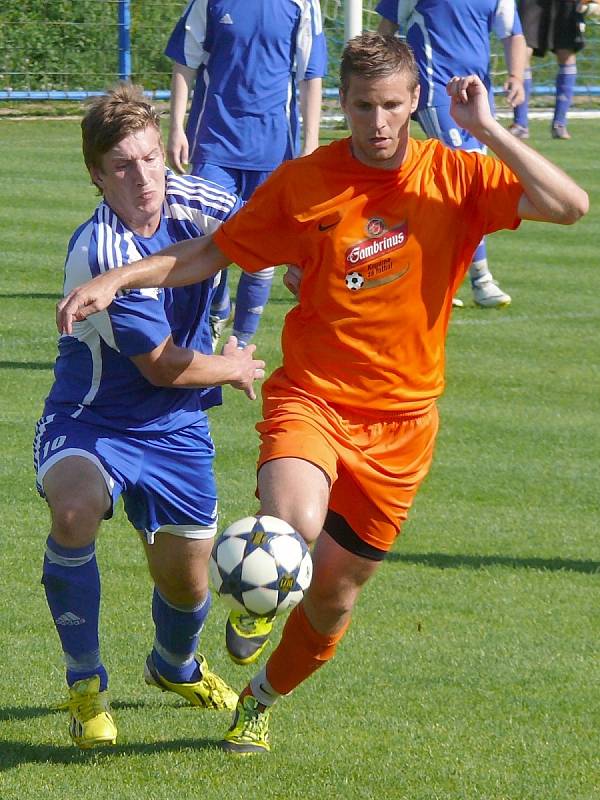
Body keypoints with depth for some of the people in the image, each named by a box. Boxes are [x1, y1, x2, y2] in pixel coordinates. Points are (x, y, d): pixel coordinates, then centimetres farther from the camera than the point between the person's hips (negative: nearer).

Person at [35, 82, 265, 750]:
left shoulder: (187, 202, -8)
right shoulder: (101, 252, -27)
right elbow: (162, 367, -19)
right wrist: (234, 369, -1)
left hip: (176, 429, 6)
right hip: (92, 420, -6)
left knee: (186, 582, 10)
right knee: (75, 510, -37)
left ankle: (174, 666, 49)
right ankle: (85, 684, -18)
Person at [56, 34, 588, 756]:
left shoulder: (456, 176, -4)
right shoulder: (304, 183, -3)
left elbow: (570, 205, -16)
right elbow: (212, 253, 8)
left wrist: (486, 129, -19)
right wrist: (116, 280, -3)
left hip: (400, 419, 1)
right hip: (311, 395, -1)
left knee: (334, 593, 8)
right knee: (295, 528, -32)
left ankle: (260, 697, 38)